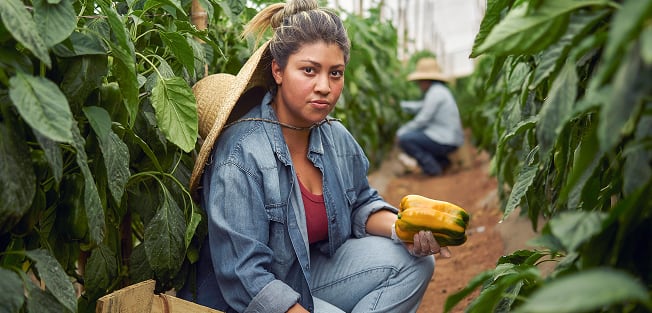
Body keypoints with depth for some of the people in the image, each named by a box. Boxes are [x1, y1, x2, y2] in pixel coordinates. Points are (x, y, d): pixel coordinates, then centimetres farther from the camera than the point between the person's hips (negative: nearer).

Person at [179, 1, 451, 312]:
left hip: (311, 275, 8)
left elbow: (361, 204, 12)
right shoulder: (241, 156, -25)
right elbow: (244, 278, -26)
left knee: (413, 262, -6)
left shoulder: (335, 137, -2)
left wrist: (402, 228, -9)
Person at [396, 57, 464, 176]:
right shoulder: (439, 90, 16)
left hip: (446, 142, -11)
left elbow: (422, 120, -17)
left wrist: (401, 131, -8)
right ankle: (442, 160, 18)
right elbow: (418, 107, 17)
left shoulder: (435, 92, -15)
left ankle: (432, 168, -7)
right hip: (450, 138, 11)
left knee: (404, 138, -18)